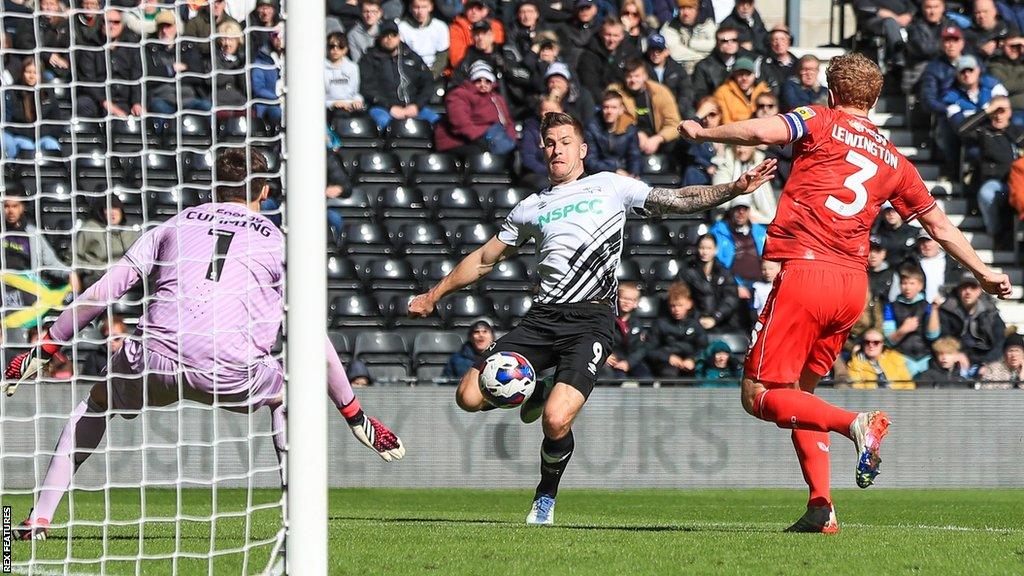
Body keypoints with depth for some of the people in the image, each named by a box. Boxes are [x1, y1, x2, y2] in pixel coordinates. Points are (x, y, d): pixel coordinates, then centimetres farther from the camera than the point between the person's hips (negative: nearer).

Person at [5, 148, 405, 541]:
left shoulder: (174, 225, 23)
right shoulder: (276, 242, 18)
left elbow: (101, 293, 18)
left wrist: (44, 351, 25)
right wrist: (354, 415, 23)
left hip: (154, 361, 1)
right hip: (230, 373, -1)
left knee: (98, 401, 33)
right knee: (287, 393, 32)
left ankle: (39, 518, 23)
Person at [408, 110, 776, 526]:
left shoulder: (610, 187, 13)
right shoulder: (530, 208, 20)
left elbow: (678, 200, 12)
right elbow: (485, 258, 30)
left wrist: (735, 189, -1)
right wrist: (434, 295, 32)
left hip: (591, 320, -4)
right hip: (543, 316, 4)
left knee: (556, 422, -23)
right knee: (470, 396, -13)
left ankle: (546, 498, 7)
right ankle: (532, 393, 20)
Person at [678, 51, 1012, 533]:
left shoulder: (820, 122, 4)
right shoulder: (892, 159, 19)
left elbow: (763, 131, -16)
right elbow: (940, 226, 27)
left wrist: (703, 133, 0)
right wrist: (983, 272, 40)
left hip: (806, 272, -6)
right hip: (854, 284, 6)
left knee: (759, 395, -4)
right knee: (800, 391, 20)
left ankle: (857, 424, -26)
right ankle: (820, 506, 7)